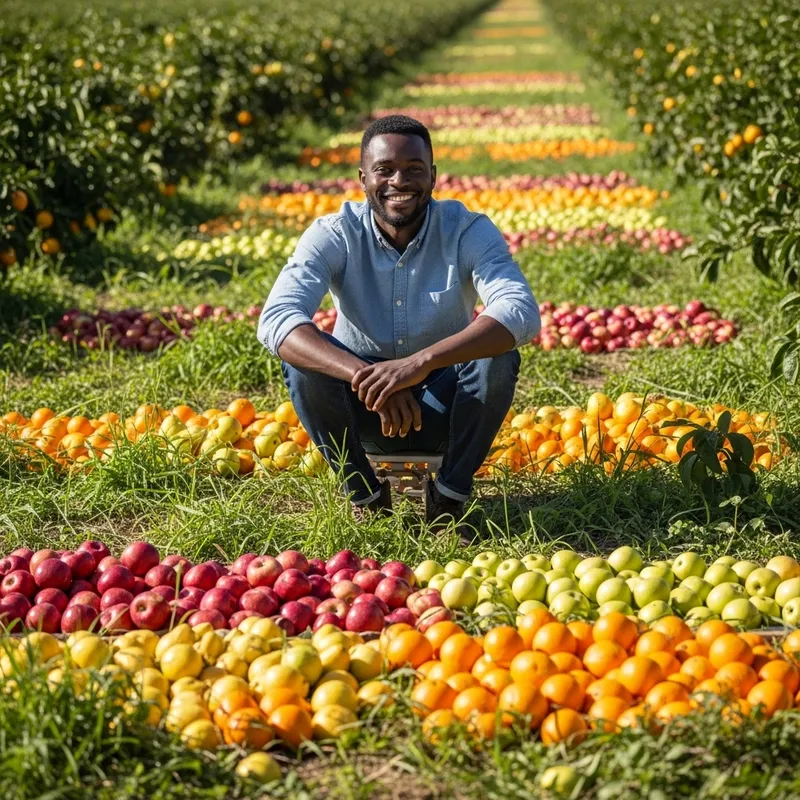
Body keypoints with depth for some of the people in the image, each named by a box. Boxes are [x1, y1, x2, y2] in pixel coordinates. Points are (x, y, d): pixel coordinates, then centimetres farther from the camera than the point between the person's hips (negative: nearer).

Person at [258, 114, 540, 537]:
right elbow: (276, 320, -32)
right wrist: (366, 375, -48)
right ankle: (365, 493, -7)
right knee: (302, 356, -27)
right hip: (363, 411, 0)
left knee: (498, 357, -29)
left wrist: (420, 362, -49)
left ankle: (451, 493, -8)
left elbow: (521, 313, -35)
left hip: (445, 410, 0)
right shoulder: (334, 236, -16)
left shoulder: (468, 232, -17)